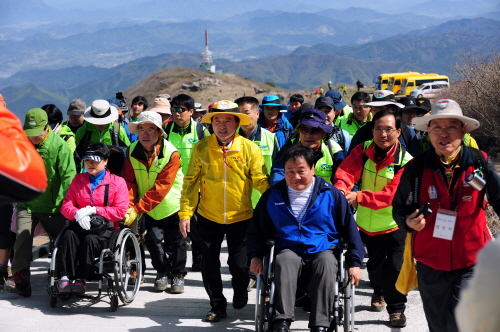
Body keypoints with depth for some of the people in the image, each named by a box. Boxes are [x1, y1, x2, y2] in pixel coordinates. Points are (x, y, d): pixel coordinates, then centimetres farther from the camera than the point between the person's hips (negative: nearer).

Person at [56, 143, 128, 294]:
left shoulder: (117, 182, 4)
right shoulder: (78, 179, 17)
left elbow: (120, 212, -6)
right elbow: (66, 206, 8)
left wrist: (93, 210, -13)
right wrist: (77, 214, -16)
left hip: (106, 228, -3)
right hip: (80, 225, 3)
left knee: (90, 240, -35)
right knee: (68, 235, -30)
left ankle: (80, 279, -33)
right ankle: (65, 277, -37)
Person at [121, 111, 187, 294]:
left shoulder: (171, 154, -23)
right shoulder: (133, 151, -8)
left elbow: (160, 188, -27)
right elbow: (129, 181, -9)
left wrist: (137, 209, -30)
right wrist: (127, 207, -24)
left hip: (172, 204, -3)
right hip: (150, 207, 3)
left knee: (177, 241, 4)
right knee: (153, 239, -3)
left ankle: (178, 275, 25)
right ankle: (162, 272, 21)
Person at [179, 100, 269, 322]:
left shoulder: (250, 149, -9)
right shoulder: (201, 148, -6)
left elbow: (262, 183, -9)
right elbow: (190, 183, -3)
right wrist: (185, 213, -7)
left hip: (240, 218, -1)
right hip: (208, 218, 1)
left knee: (239, 265, 6)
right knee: (209, 266, 9)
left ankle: (240, 293, 40)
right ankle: (218, 306, 30)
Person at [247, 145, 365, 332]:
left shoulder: (330, 194, 3)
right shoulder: (272, 196, 9)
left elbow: (349, 227, 8)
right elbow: (257, 229, 18)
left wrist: (354, 262, 3)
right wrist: (255, 255, 4)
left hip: (323, 249, 0)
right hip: (289, 250, 1)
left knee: (327, 263, -36)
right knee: (285, 261, -35)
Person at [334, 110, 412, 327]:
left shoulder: (405, 160, -18)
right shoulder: (363, 150, -7)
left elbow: (392, 194, -28)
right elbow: (347, 171, -21)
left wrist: (359, 197, -39)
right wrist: (341, 188, -44)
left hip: (394, 223, -4)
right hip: (367, 223, 4)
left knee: (394, 268, -7)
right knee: (374, 263, 24)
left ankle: (396, 308, 14)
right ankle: (379, 292, 52)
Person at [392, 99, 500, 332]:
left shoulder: (480, 162, -6)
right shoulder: (416, 168, -4)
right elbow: (399, 207, 4)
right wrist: (408, 221, -16)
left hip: (471, 263, -2)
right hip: (430, 263, 2)